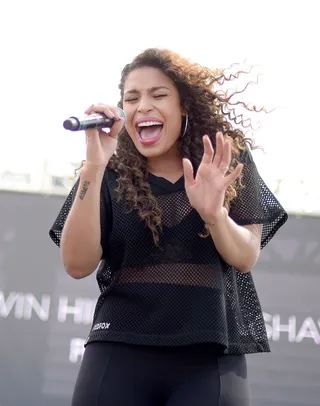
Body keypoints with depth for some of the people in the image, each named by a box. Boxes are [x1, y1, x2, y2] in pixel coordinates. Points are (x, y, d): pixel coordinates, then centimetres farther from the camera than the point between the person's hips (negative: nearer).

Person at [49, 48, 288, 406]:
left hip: (213, 356, 0)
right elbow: (77, 265, -7)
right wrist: (93, 168, -15)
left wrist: (214, 213, -19)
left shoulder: (230, 162, 5)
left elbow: (246, 258, 1)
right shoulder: (110, 174, 3)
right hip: (121, 350, 0)